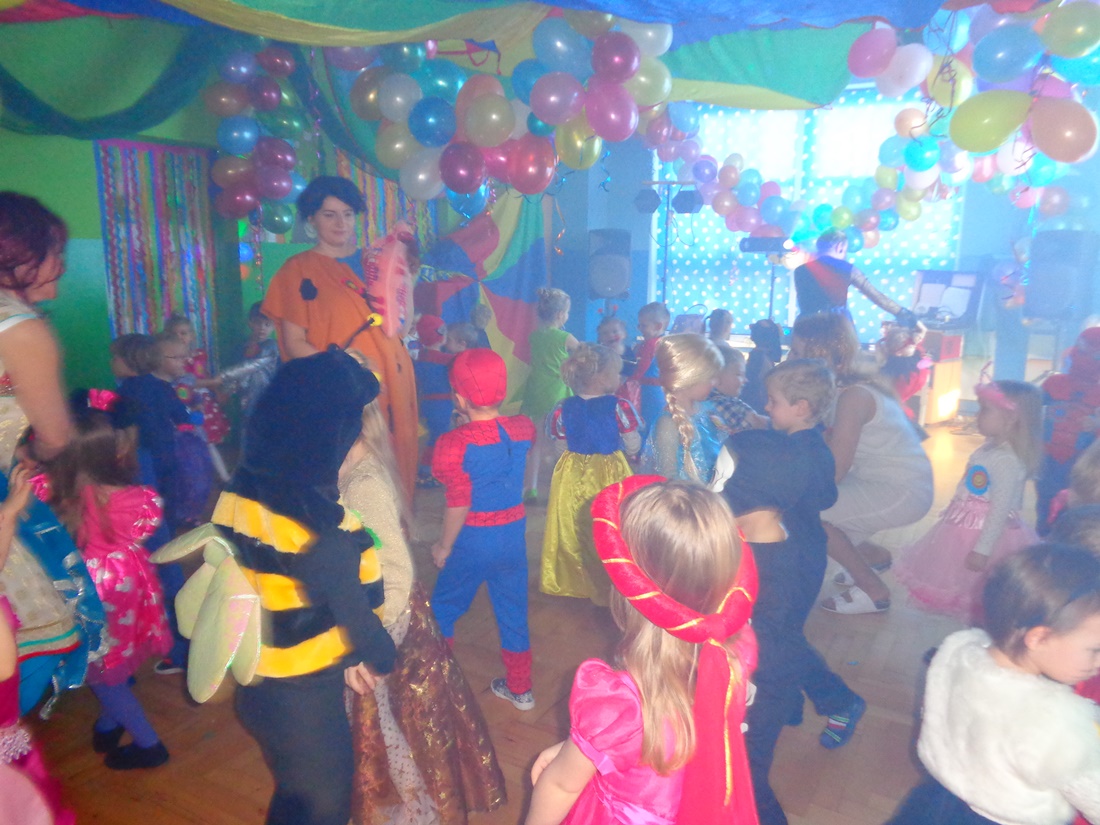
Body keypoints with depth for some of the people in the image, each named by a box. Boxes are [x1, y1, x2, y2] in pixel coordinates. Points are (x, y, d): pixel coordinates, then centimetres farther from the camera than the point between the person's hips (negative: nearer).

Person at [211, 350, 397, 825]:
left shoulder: (241, 489, -9)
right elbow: (355, 613, -19)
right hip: (302, 697, -7)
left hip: (259, 685, 7)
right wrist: (381, 657, 4)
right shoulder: (323, 528, -32)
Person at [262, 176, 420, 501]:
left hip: (390, 385, 4)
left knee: (394, 467, 5)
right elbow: (294, 343, -4)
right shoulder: (299, 269, 2)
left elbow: (401, 325, 13)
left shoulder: (371, 261, 14)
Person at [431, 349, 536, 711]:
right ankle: (519, 688, 31)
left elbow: (458, 504, -19)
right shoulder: (522, 429, -7)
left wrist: (443, 546, -5)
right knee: (513, 610, 18)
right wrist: (479, 421, 21)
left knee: (444, 608, 18)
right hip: (514, 535, 4)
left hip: (473, 540, -4)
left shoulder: (455, 443, -21)